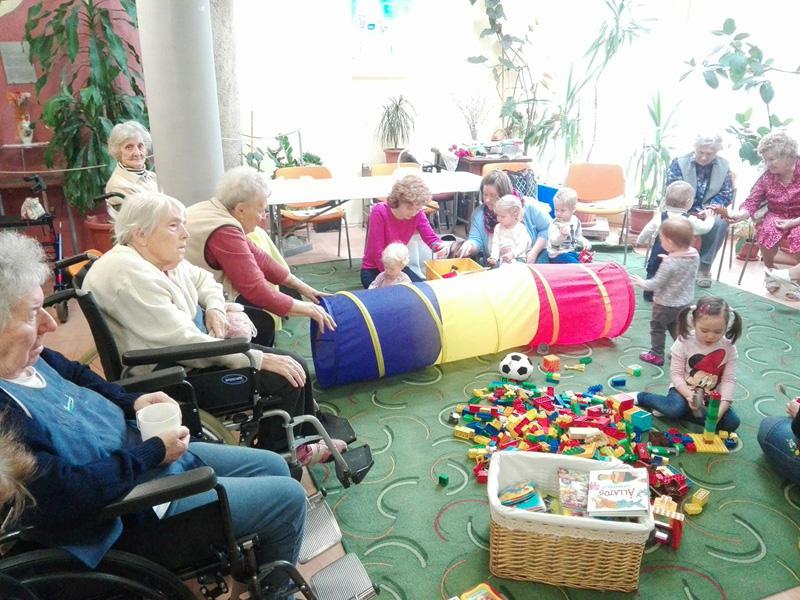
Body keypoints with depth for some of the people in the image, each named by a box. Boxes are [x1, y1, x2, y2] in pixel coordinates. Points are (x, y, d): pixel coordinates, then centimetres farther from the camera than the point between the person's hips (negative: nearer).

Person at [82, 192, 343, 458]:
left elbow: (202, 279, 22)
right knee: (283, 379, -15)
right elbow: (185, 343, -28)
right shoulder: (130, 276, -25)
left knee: (294, 365, 2)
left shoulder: (163, 257, 3)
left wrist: (215, 308, -1)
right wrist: (260, 359, -25)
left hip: (189, 354, 9)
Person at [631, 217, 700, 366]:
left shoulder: (669, 263, -32)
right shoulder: (695, 254, -10)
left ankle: (656, 355, 25)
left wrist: (642, 282, -7)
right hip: (685, 302, 7)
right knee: (677, 327, 26)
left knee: (657, 327, 14)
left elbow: (656, 284, -23)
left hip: (666, 304, -7)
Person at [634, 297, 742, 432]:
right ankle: (641, 397, -5)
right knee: (676, 408, -34)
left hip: (712, 396, 4)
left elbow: (729, 380, -10)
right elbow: (676, 374, -12)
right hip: (685, 389, -4)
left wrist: (720, 410, -23)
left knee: (732, 422, -18)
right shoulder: (684, 341, -15)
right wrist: (688, 395, -28)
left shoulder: (729, 348, -9)